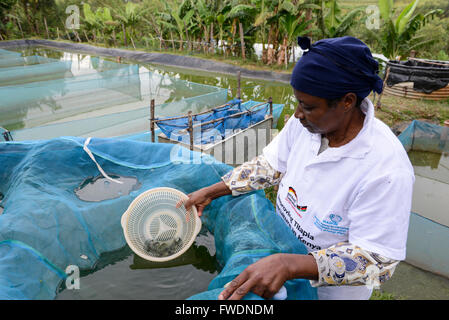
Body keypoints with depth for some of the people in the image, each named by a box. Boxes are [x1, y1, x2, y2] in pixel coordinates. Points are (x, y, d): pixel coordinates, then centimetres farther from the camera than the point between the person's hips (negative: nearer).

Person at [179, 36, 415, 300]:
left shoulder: (386, 170, -36)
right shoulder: (306, 123, -17)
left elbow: (376, 260, -31)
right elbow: (270, 165, -3)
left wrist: (288, 264, -43)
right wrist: (210, 192, -7)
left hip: (334, 287, -4)